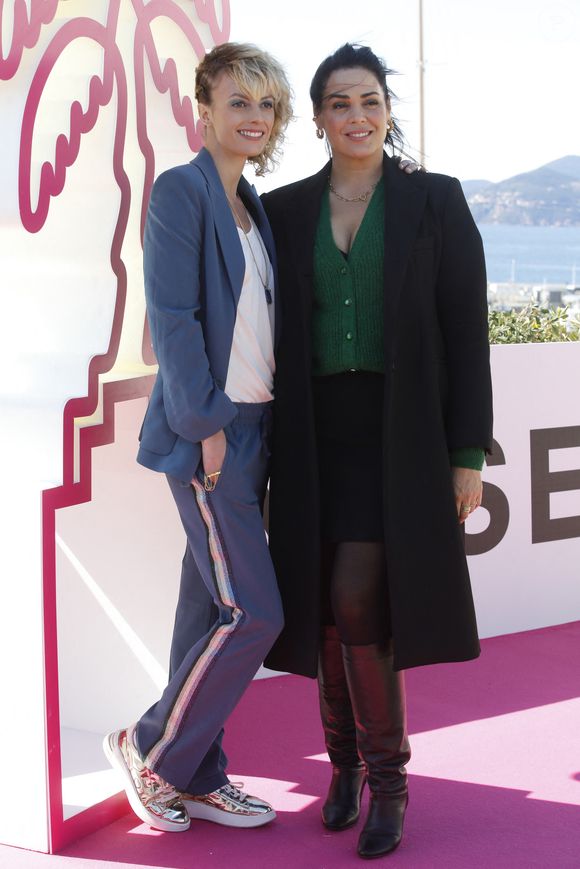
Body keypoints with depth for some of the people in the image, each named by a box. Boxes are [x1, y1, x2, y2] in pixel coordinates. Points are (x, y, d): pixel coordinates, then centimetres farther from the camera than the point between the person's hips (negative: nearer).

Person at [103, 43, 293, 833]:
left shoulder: (252, 205, 15)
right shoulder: (182, 190, -9)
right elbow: (172, 315, -15)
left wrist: (254, 423, 10)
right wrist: (205, 423, -17)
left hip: (252, 427, 8)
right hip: (206, 433, -8)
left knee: (212, 609, 12)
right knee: (254, 613, -8)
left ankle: (197, 778, 22)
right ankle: (149, 750, 10)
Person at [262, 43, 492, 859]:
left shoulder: (436, 202, -2)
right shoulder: (286, 210, 7)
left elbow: (466, 332, -3)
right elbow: (273, 332, 9)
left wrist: (469, 454, -7)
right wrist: (266, 450, 5)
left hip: (399, 433, -3)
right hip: (318, 435, 3)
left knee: (357, 599, -14)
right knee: (328, 602, 7)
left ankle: (387, 780, 3)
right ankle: (346, 762, 25)